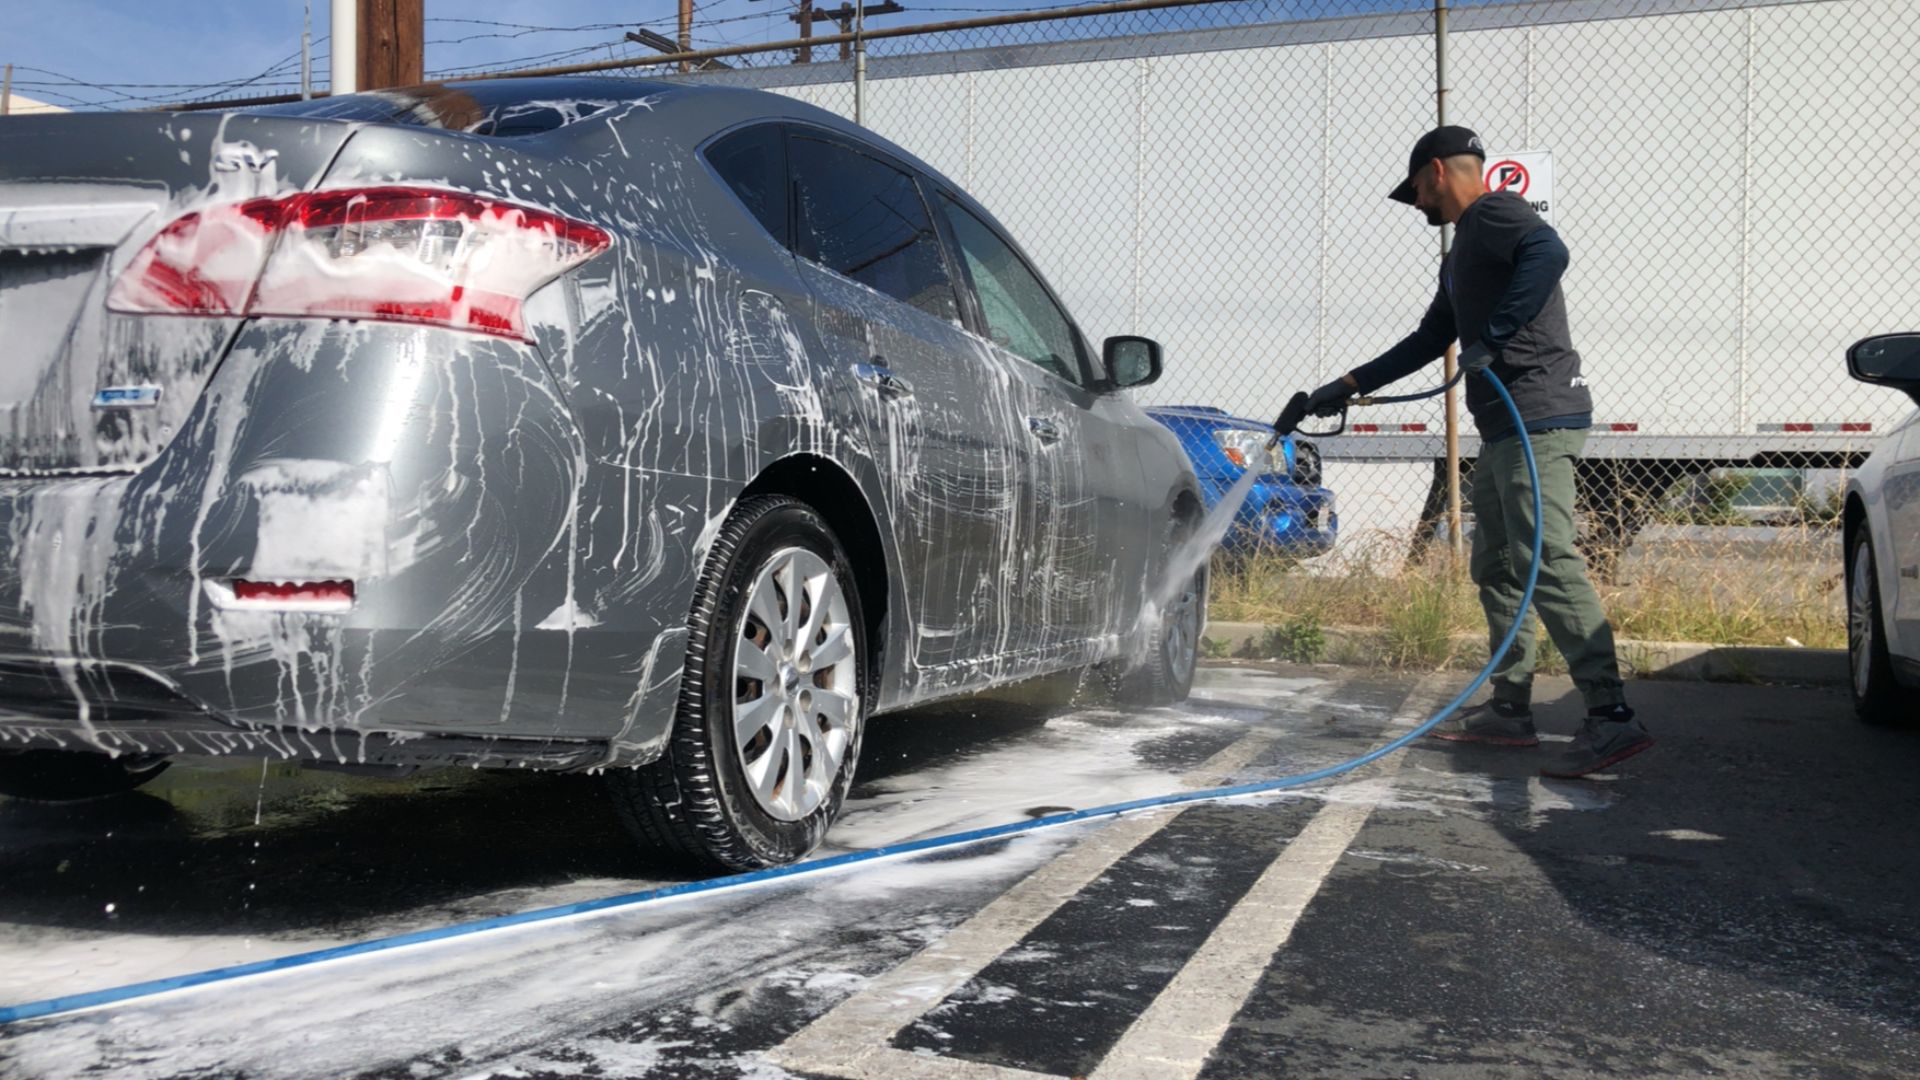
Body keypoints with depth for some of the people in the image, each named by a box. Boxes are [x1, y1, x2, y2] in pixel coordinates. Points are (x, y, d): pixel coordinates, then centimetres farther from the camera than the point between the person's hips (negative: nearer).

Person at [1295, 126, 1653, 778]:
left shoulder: (1493, 213, -4)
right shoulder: (1463, 252, 27)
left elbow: (1549, 252, -25)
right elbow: (1430, 340, 33)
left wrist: (1495, 336, -27)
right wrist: (1349, 387, 33)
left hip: (1538, 419, -11)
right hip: (1503, 429, 11)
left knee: (1547, 564, -17)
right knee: (1496, 568, 12)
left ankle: (1612, 718, -18)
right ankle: (1510, 710, 17)